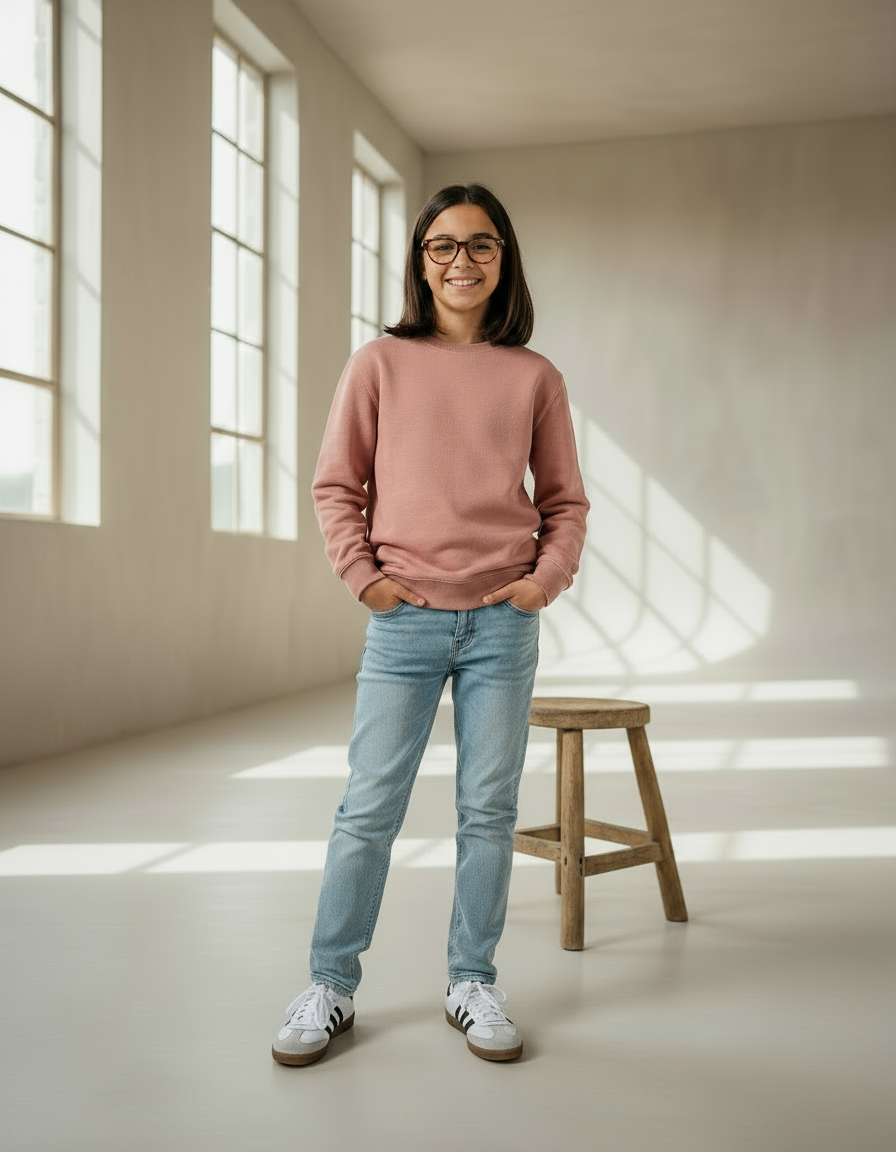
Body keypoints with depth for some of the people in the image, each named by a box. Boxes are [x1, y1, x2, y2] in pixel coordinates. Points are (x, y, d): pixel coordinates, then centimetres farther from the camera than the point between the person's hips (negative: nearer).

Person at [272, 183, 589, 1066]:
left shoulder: (535, 378, 7)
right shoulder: (380, 363, 3)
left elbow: (566, 500, 12)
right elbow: (335, 485, 5)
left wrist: (547, 577, -1)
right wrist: (363, 574, -5)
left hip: (503, 622, 2)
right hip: (404, 621, -1)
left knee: (488, 810, 8)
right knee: (368, 810, 2)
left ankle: (472, 983, 23)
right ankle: (329, 987, 18)